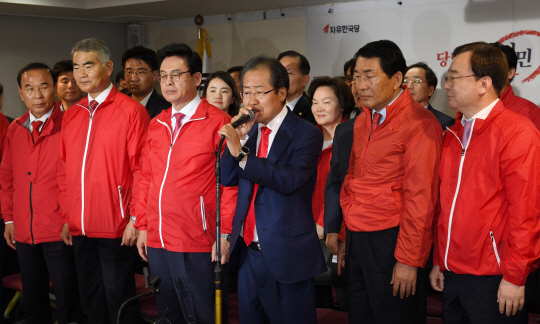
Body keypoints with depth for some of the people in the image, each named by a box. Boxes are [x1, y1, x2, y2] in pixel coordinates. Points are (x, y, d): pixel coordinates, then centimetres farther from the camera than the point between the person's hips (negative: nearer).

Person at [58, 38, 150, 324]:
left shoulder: (131, 110, -6)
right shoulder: (71, 116, 12)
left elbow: (141, 168, -10)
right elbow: (65, 171, 14)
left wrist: (135, 219, -13)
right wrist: (66, 217, 9)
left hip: (117, 228, -6)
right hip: (80, 228, 6)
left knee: (118, 300, 3)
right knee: (91, 301, 15)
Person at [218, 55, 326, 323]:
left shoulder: (306, 135, -10)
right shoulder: (248, 130, 7)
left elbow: (290, 180, -25)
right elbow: (227, 178, 2)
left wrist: (241, 153, -27)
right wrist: (240, 137, -10)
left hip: (287, 256, -5)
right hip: (248, 251, 6)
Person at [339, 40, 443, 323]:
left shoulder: (419, 124, -14)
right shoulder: (362, 122, 12)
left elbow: (420, 198, -17)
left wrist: (409, 260, -17)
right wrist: (345, 237, 15)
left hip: (389, 240, -7)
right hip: (357, 238, 8)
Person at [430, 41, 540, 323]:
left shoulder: (517, 133, -12)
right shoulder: (453, 135, 11)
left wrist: (515, 277, -16)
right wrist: (438, 261, 14)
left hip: (494, 279, -7)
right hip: (452, 274, 7)